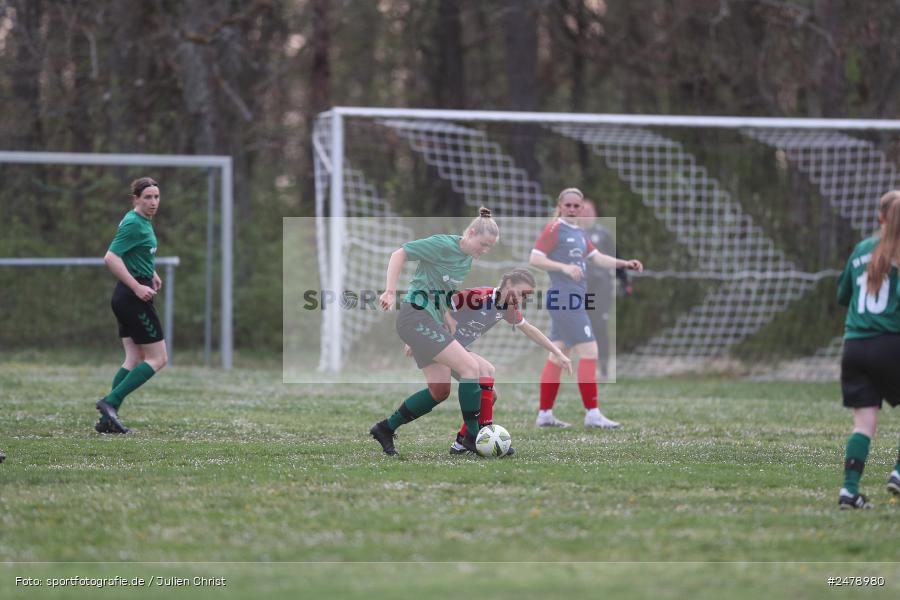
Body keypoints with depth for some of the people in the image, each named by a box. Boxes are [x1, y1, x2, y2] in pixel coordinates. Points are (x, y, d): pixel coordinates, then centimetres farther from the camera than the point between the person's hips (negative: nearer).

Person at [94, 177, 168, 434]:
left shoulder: (143, 221, 14)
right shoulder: (134, 224, -16)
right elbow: (110, 258, -25)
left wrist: (151, 273, 20)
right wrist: (137, 286, -26)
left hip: (127, 297, 10)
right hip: (133, 297, -10)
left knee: (134, 360, 8)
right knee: (158, 359, -5)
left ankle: (107, 418, 4)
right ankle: (110, 402, -9)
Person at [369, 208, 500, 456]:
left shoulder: (467, 259, 11)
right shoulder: (443, 245, -15)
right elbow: (399, 254, -14)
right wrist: (390, 292, -21)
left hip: (432, 321, 10)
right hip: (416, 316, -10)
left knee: (439, 390, 7)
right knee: (470, 367, -16)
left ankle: (385, 429, 17)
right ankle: (473, 437, -11)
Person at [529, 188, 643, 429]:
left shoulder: (578, 232, 18)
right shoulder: (554, 229, -8)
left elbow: (597, 257, 18)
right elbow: (535, 259, -14)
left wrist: (625, 264, 5)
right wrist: (564, 267, -27)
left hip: (573, 300, 10)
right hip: (564, 299, -10)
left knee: (558, 356, 10)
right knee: (589, 353, -11)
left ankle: (544, 414, 13)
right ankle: (592, 414, -10)